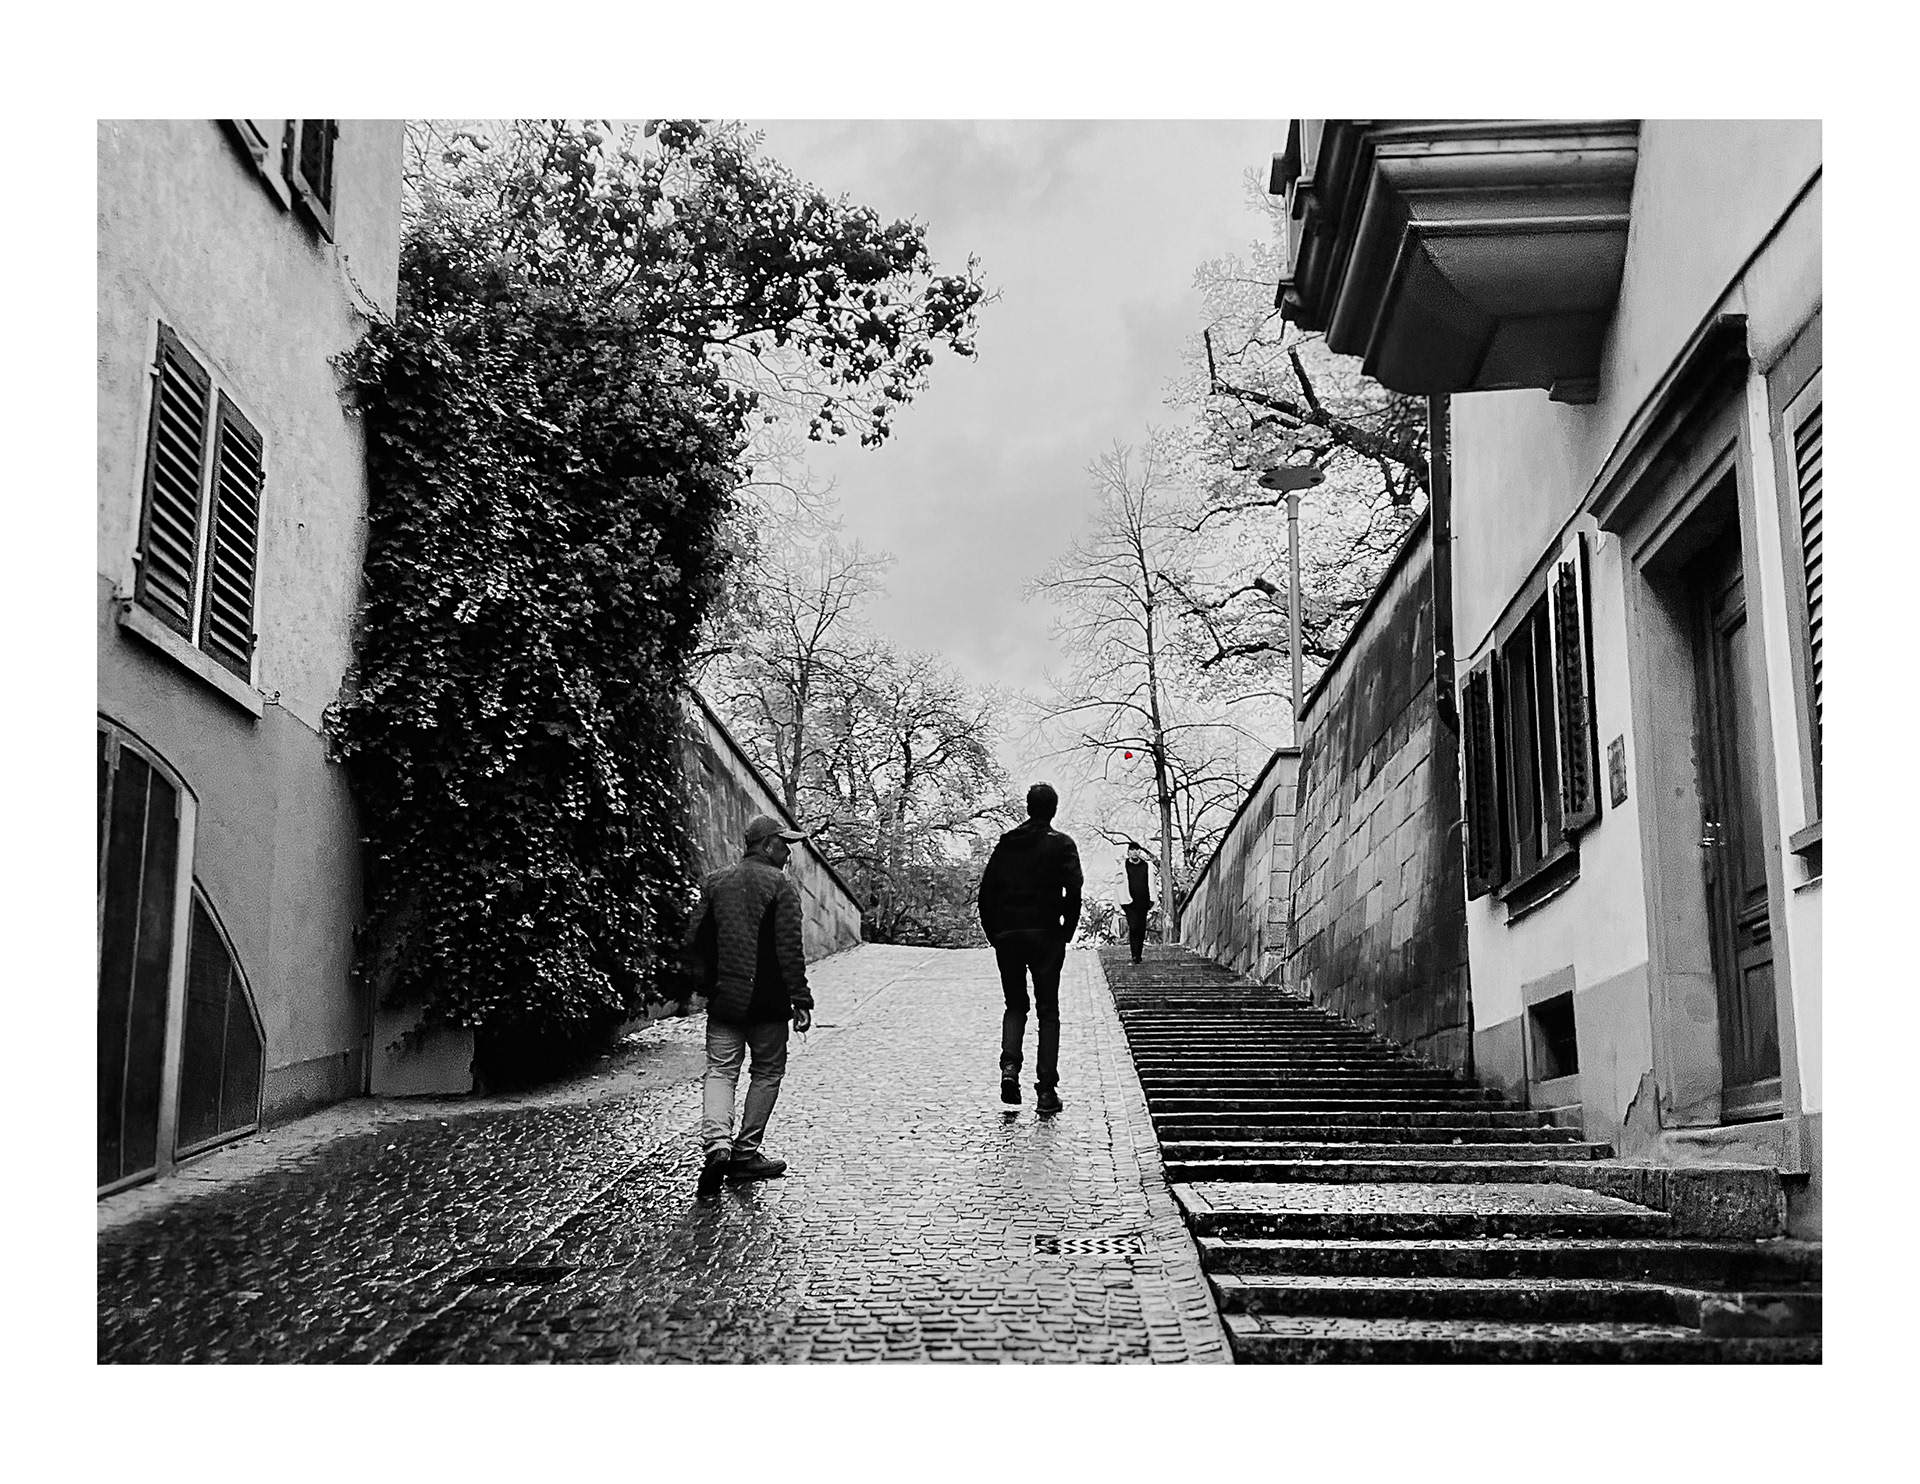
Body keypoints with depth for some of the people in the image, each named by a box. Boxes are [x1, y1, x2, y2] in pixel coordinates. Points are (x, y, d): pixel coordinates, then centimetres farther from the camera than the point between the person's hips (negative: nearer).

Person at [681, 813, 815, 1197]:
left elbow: (693, 942, 7)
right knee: (767, 1073, 11)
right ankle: (745, 1153, 12)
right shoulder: (781, 885, -8)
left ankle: (716, 1142, -18)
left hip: (723, 1000, 4)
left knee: (720, 1071, 5)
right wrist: (800, 999, -10)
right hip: (767, 1002, -4)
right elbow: (790, 948, -13)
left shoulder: (715, 882, 8)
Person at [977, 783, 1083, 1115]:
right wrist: (1066, 932, -1)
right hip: (1044, 936, -3)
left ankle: (1009, 1067, -7)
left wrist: (993, 934, 11)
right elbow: (1073, 891, -12)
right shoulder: (1061, 844, 0)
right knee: (1048, 1012, 5)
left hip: (1006, 937, 3)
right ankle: (1046, 1090, 0)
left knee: (1015, 1005, 17)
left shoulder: (1006, 842, 10)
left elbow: (986, 890, 6)